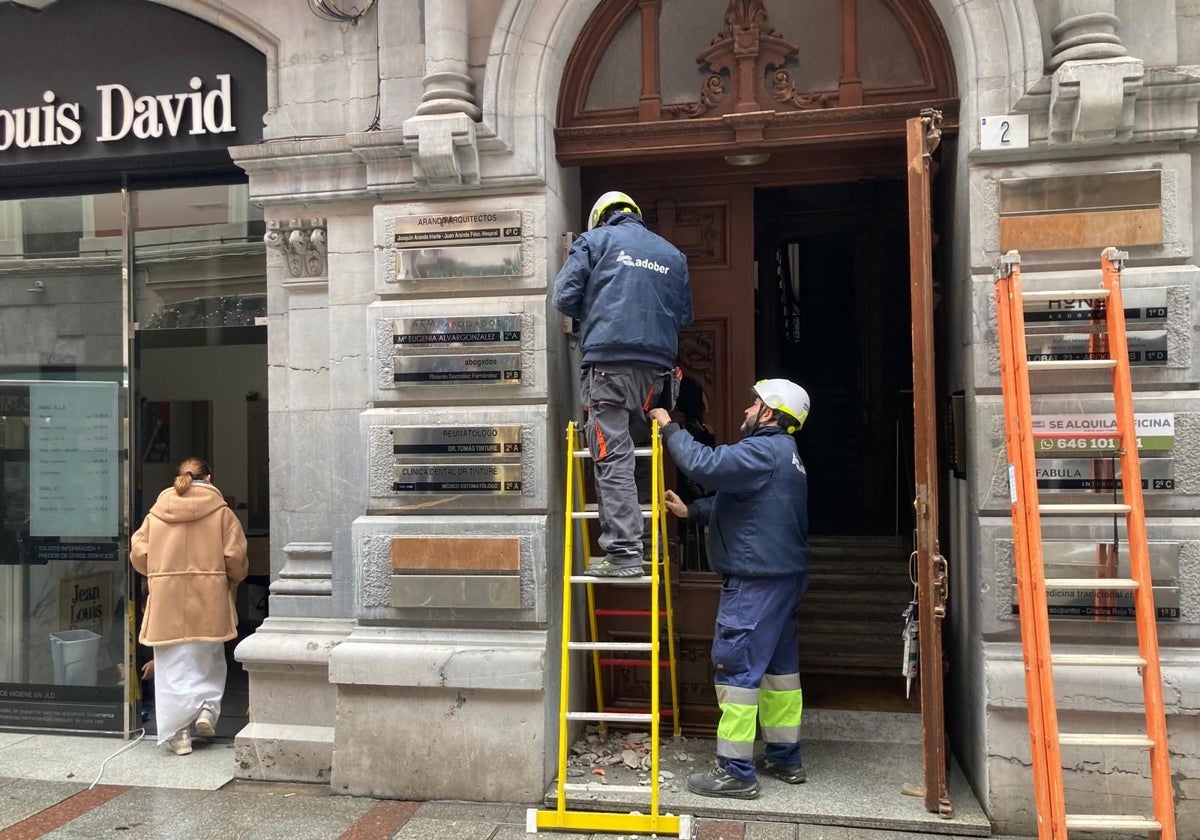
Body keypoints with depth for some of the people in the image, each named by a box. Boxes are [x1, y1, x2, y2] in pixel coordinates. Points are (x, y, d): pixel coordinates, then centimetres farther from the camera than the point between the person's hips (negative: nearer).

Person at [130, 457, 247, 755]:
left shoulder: (157, 512, 5)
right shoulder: (221, 512, -2)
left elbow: (138, 553, 2)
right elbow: (235, 556, -7)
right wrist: (234, 580, 13)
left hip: (167, 599, 1)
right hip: (208, 599, -1)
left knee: (172, 665, 6)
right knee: (209, 659, 20)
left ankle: (177, 733, 7)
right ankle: (207, 708, 6)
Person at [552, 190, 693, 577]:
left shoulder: (594, 240, 8)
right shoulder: (672, 254, 19)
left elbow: (564, 297, 1)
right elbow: (684, 315, 18)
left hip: (608, 362, -4)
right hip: (656, 367, 5)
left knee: (613, 457, -7)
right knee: (642, 451, 17)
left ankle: (623, 553, -11)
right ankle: (647, 541, 21)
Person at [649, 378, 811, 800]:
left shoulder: (763, 451, -17)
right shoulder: (783, 452, 18)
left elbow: (706, 465, -28)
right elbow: (732, 497, 19)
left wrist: (669, 428, -15)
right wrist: (691, 510, 8)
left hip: (755, 580, -11)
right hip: (784, 575, 11)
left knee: (737, 667, -6)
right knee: (779, 664, 16)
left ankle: (736, 772, 0)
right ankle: (785, 759, 27)